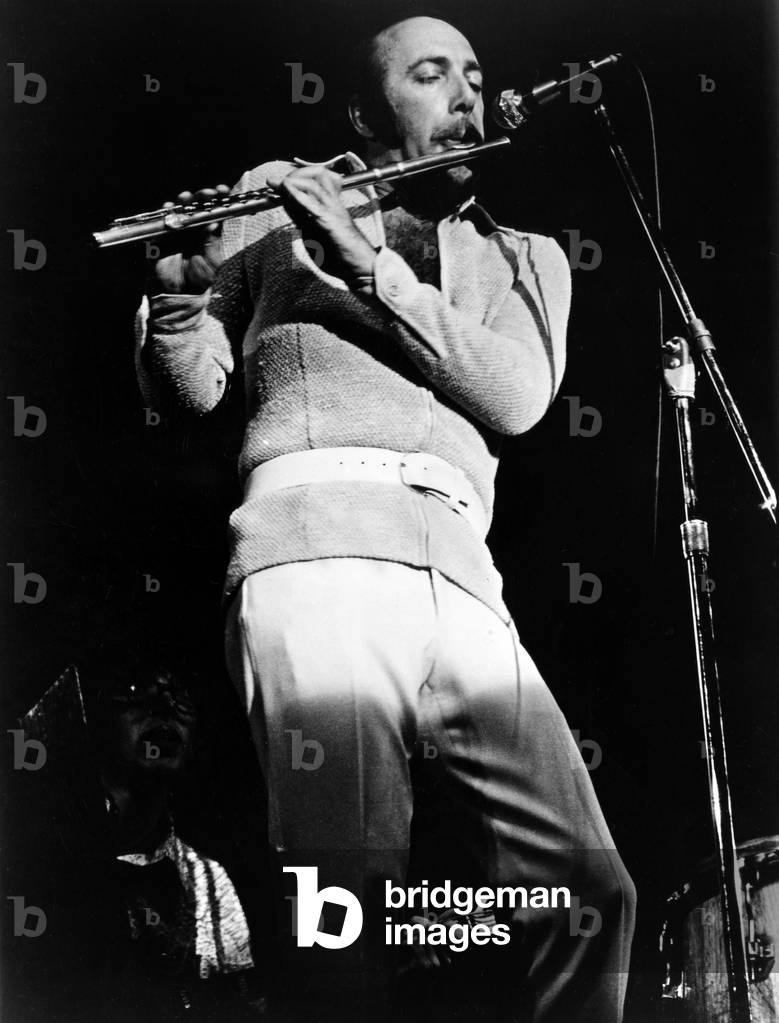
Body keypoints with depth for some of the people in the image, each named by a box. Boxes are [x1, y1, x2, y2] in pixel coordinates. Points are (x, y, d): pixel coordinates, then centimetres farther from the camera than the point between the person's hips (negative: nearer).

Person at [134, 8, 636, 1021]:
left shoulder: (525, 256, 25)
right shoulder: (282, 204, 20)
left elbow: (516, 397, 5)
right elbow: (190, 387, 18)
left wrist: (368, 264, -4)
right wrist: (179, 290, -4)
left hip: (463, 581, 4)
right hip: (317, 546, -4)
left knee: (589, 891, -5)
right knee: (353, 898, -20)